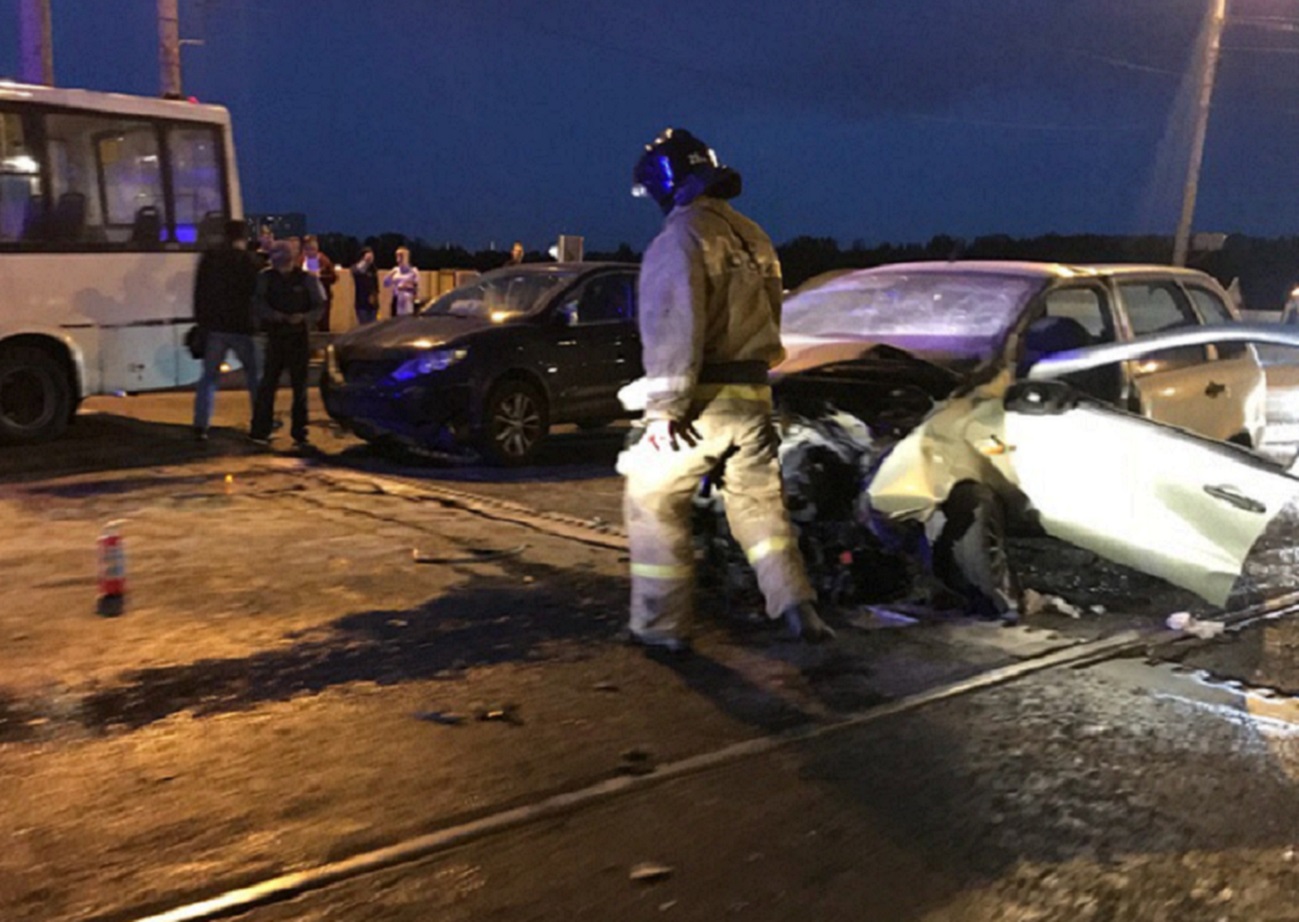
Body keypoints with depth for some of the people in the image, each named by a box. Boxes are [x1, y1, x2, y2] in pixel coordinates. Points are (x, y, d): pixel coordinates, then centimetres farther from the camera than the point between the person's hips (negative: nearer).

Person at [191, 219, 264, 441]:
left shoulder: (209, 258, 4)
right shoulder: (252, 261, -4)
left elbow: (199, 293, 6)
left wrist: (201, 321, 12)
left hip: (214, 326, 2)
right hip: (243, 327, -2)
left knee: (209, 376, 6)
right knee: (254, 375, 11)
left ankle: (200, 426, -3)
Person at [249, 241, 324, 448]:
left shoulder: (307, 279, 1)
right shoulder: (266, 278, 3)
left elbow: (319, 307, 1)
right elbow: (258, 303, -4)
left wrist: (304, 317, -18)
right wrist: (274, 315, -23)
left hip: (299, 338, 0)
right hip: (274, 337, 0)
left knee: (300, 386, 4)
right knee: (268, 384, -3)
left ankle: (299, 433, 11)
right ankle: (260, 431, 2)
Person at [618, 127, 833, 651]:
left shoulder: (680, 237, -12)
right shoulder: (751, 236, 14)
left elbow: (674, 328, -20)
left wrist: (664, 405, -18)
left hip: (700, 402, -7)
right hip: (752, 396, 7)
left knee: (653, 505, 6)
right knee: (759, 504, 16)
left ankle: (660, 625, 9)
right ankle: (796, 608, 10)